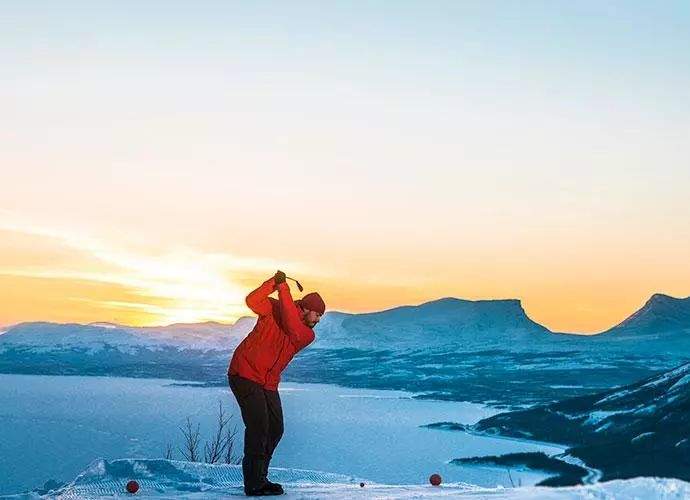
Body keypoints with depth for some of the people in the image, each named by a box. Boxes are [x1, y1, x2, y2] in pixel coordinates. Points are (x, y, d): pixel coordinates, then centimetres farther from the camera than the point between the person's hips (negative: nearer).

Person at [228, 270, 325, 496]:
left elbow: (293, 330, -21)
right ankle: (253, 484, -9)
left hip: (269, 383, 7)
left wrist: (284, 291, -24)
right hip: (245, 374, -7)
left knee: (275, 429, 8)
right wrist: (275, 282, -32)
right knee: (258, 426, -14)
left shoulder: (308, 335, 1)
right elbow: (253, 301, -26)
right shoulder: (274, 309, -7)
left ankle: (260, 479, 22)